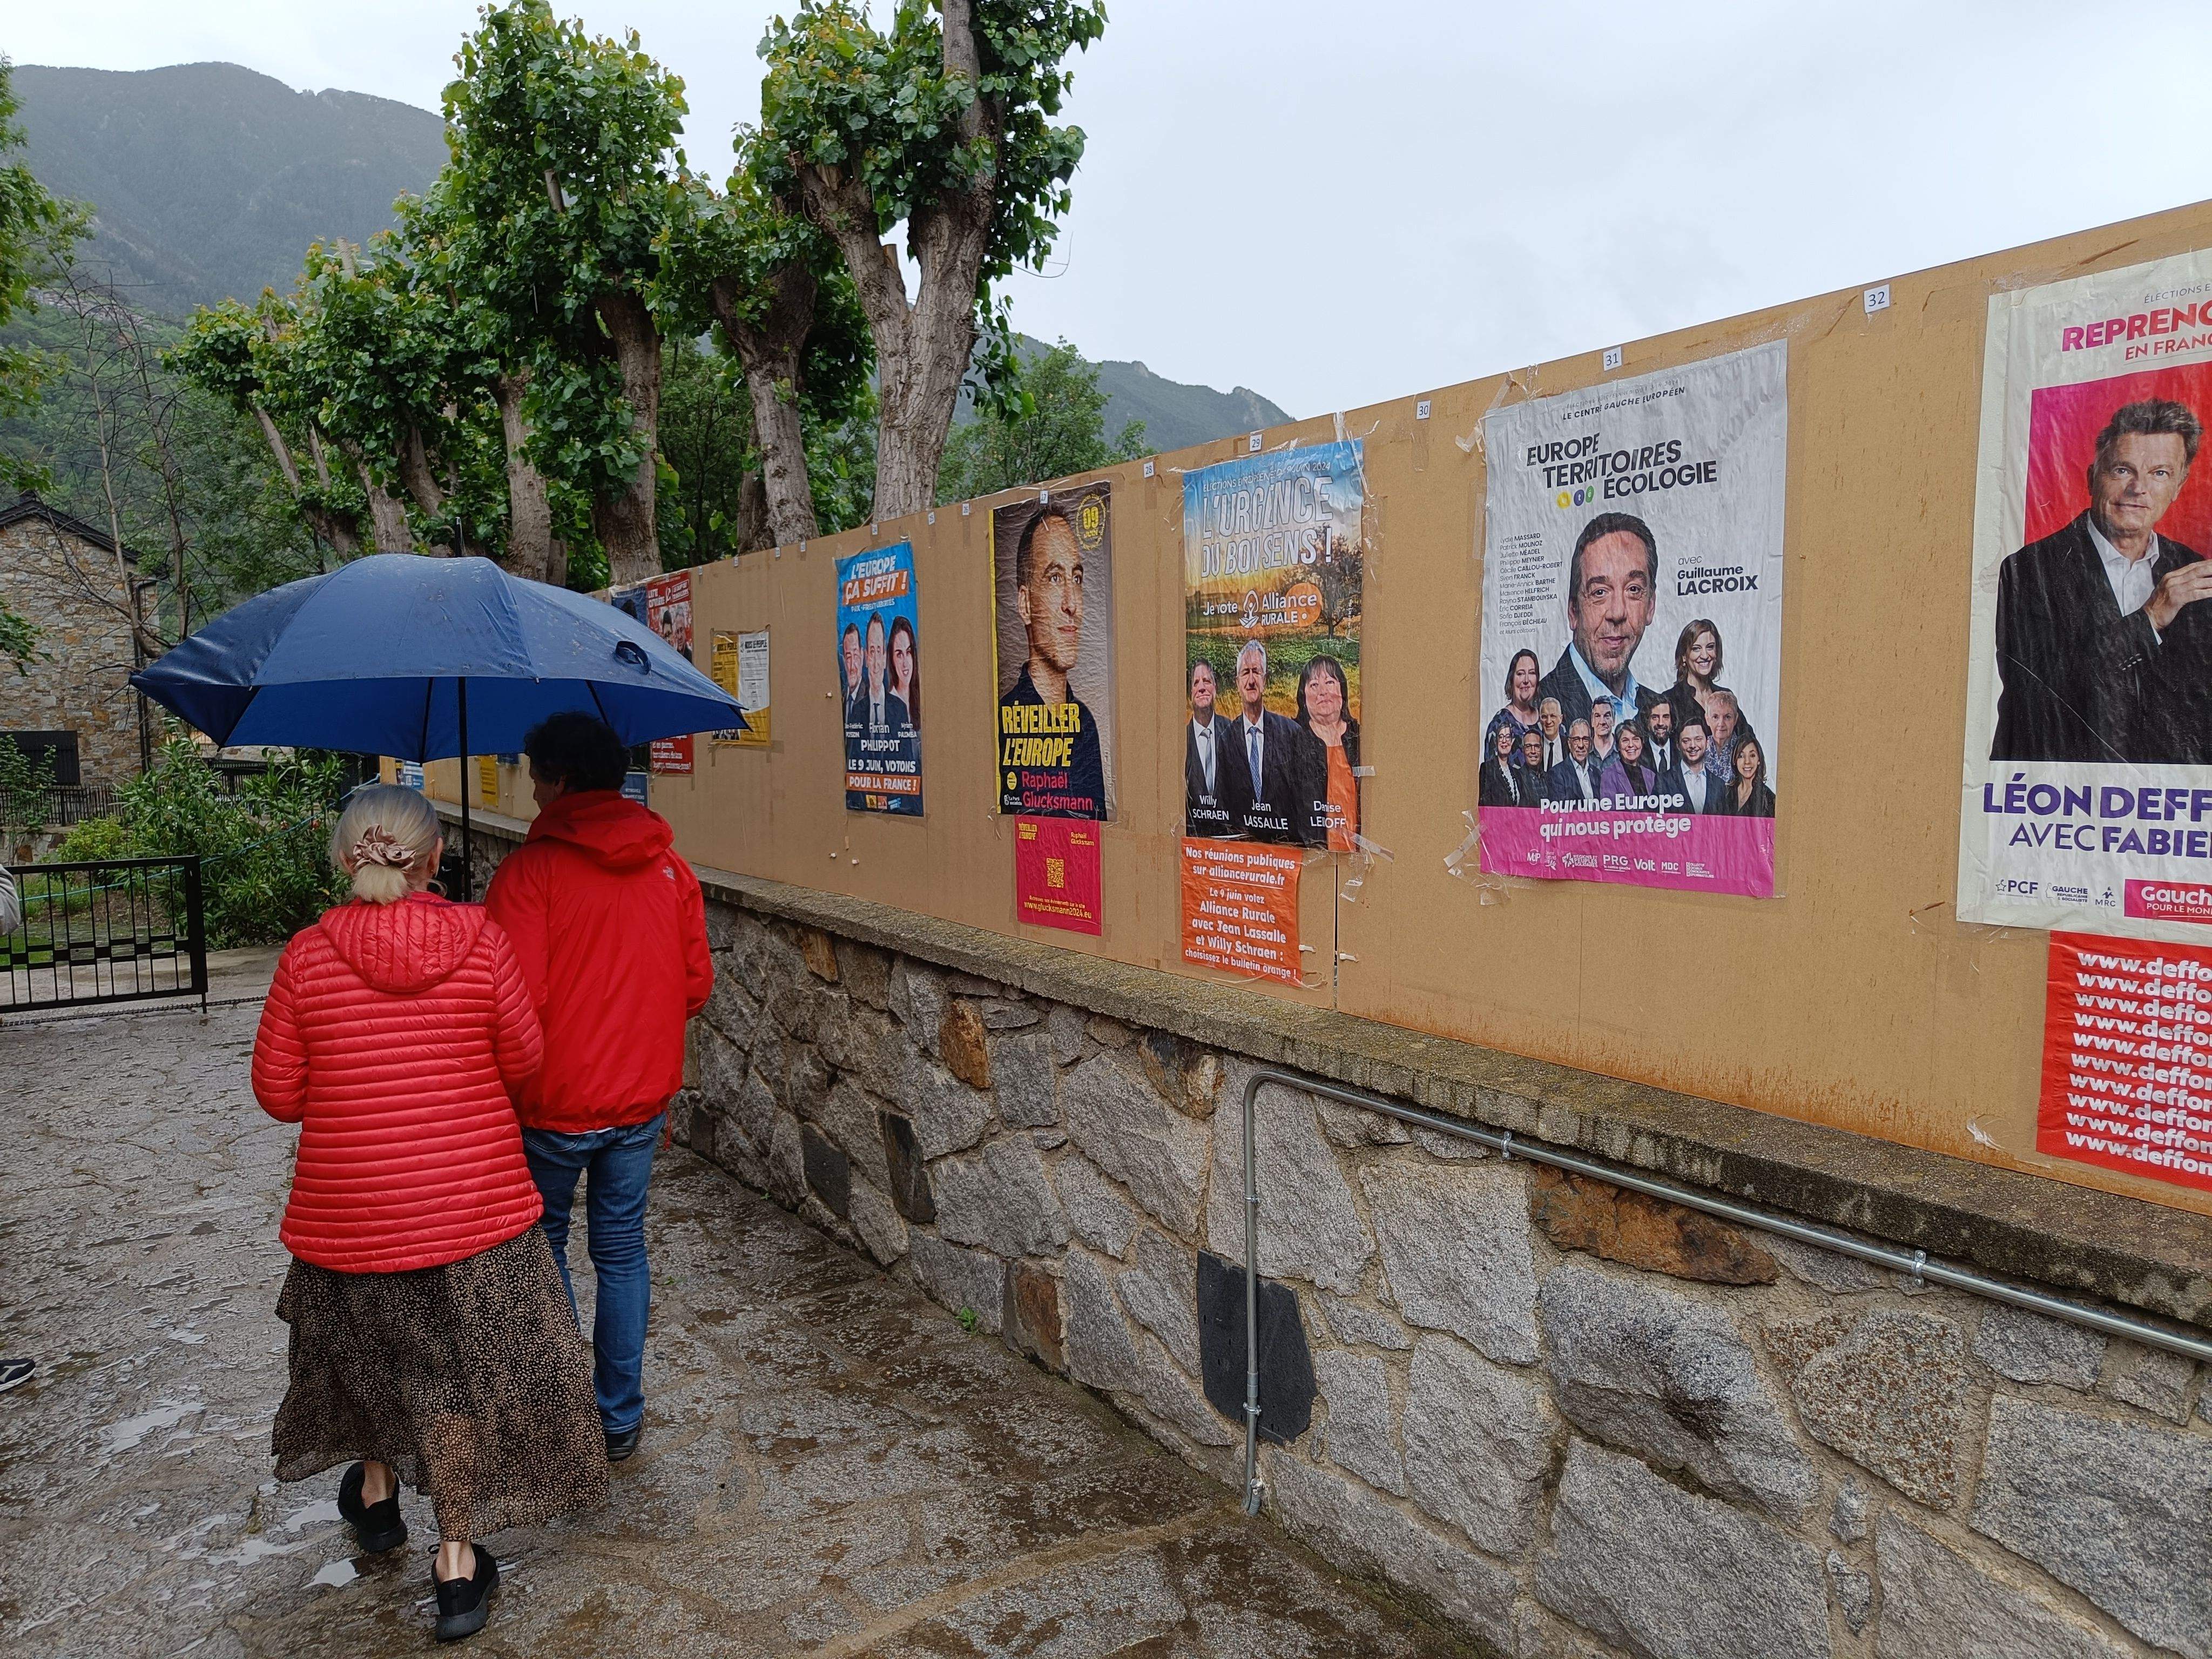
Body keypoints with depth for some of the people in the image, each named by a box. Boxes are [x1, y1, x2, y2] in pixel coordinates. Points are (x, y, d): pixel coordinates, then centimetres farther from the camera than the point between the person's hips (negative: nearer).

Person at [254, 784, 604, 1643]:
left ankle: (376, 1490, 48)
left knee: (366, 1338, 27)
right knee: (459, 1360, 14)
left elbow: (279, 1093, -5)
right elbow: (524, 1062, -6)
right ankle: (457, 1558, 20)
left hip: (351, 1208, 1)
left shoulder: (307, 955, -11)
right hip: (475, 1201, -1)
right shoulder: (481, 940, -14)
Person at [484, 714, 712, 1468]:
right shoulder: (668, 867, -1)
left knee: (541, 1244, 18)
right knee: (622, 1250, 16)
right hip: (642, 1096, 4)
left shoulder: (530, 871, -16)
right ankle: (620, 1419, 25)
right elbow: (697, 983, 4)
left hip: (553, 1100, -4)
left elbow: (515, 999, -20)